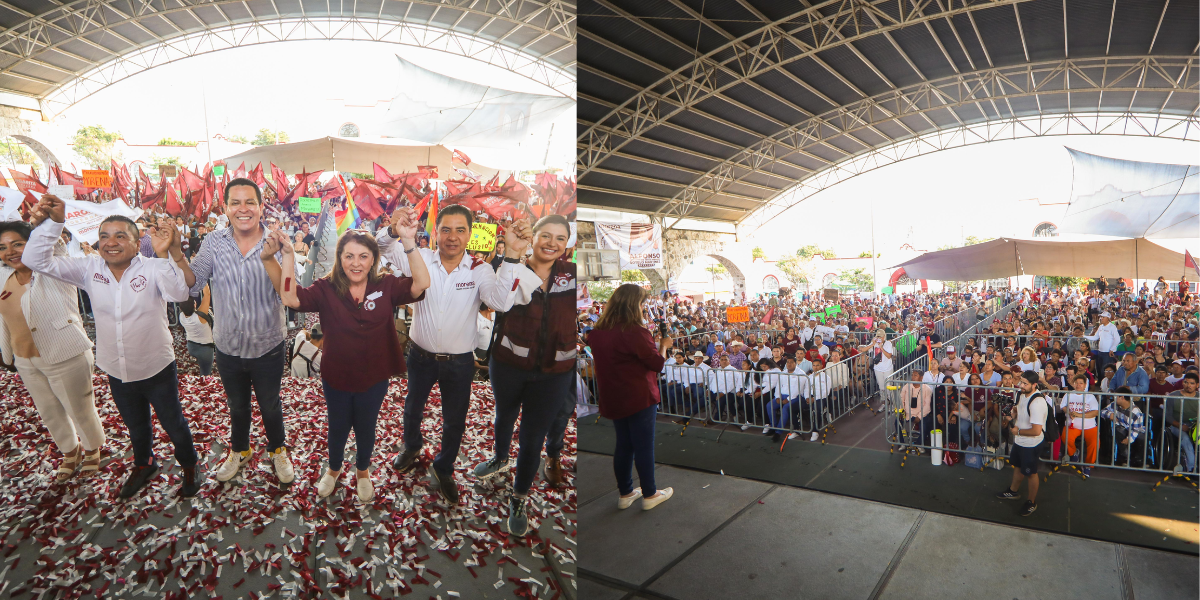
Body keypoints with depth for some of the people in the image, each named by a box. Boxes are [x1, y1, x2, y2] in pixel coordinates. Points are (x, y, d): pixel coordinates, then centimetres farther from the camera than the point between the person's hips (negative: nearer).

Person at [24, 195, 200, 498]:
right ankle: (143, 465, 53)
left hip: (157, 370, -4)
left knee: (174, 425, 14)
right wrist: (51, 223, -19)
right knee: (136, 427, 27)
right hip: (117, 373, 4)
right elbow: (37, 260, -7)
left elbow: (179, 293, -36)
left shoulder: (152, 268, -18)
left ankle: (188, 466, 39)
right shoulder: (90, 268, -5)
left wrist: (164, 254, -50)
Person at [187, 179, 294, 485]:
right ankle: (239, 451, 51)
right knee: (237, 405, 26)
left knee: (270, 405, 19)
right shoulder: (215, 241, -7)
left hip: (267, 347, -2)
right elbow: (193, 284, -9)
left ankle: (278, 450, 45)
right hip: (228, 347, 3)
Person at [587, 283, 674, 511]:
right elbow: (657, 363, -12)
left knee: (623, 444, 18)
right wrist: (664, 345, 6)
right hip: (639, 397, -7)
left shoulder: (598, 331, 1)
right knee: (644, 446, 6)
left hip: (613, 398, 7)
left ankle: (625, 493, 29)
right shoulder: (634, 332, -21)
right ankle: (649, 495, 19)